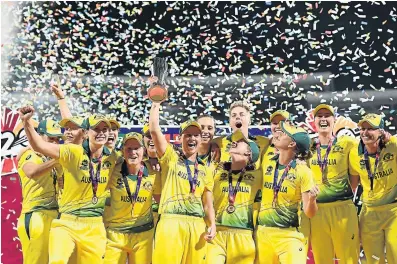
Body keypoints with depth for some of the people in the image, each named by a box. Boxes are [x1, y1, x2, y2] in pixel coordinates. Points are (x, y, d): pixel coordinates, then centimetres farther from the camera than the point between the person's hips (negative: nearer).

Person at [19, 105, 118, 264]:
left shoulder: (112, 158, 1)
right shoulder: (73, 152, -10)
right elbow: (39, 146, -21)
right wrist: (26, 122, -34)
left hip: (94, 227, 4)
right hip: (66, 222, -3)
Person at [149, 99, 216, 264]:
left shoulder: (205, 172, 20)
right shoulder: (170, 158, 12)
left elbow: (208, 204, 18)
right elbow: (154, 129, 2)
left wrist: (212, 225, 2)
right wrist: (156, 104, 9)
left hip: (197, 226, 3)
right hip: (171, 221, -3)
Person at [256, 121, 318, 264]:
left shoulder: (302, 171, -11)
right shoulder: (267, 164, 0)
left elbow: (309, 213, -12)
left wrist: (312, 199, -30)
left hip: (288, 235, -4)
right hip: (262, 233, 4)